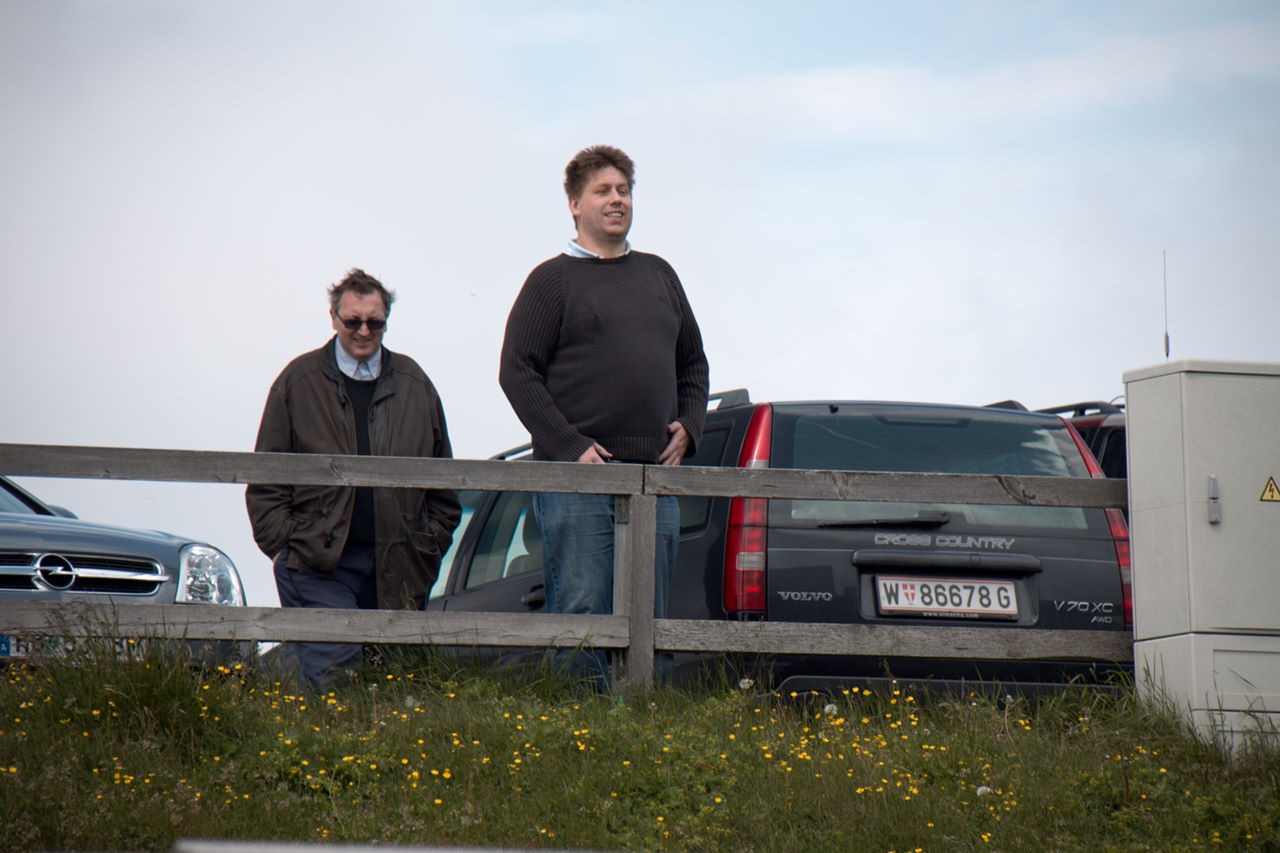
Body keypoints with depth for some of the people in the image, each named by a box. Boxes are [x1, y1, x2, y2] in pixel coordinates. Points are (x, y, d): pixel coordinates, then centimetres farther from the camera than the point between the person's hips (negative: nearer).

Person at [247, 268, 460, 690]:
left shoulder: (414, 383, 12)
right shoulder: (299, 381, 5)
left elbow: (442, 483, 17)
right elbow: (265, 479, 6)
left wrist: (429, 546, 9)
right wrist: (282, 545, -2)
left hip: (396, 567, 3)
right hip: (321, 563, -3)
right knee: (333, 667, -17)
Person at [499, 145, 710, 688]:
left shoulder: (659, 275, 20)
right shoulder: (552, 279, 3)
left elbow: (693, 364, 27)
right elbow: (516, 372, -4)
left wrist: (687, 427, 8)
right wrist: (570, 445, -13)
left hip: (655, 479, 5)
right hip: (577, 480, -5)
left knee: (649, 621, 5)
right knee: (581, 613, -9)